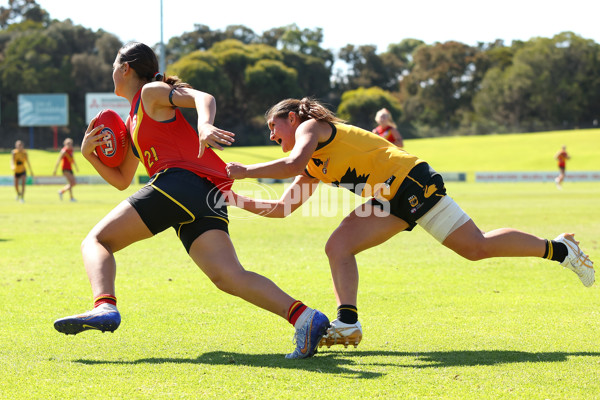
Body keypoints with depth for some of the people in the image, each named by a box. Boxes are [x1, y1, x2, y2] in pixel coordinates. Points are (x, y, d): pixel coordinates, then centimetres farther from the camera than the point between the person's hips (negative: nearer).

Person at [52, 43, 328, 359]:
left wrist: (205, 126, -28)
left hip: (179, 180, -8)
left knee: (97, 240, -4)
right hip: (209, 198, 8)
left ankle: (104, 307, -32)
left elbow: (203, 98, -6)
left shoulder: (151, 93, 12)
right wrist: (89, 154, 24)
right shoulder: (133, 122, 37)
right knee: (230, 278, -12)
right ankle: (303, 316, -31)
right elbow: (121, 180, 39)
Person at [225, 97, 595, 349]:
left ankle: (559, 249, 6)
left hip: (412, 182, -9)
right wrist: (234, 198, 19)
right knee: (338, 247, -4)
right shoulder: (313, 169, 22)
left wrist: (244, 172, -17)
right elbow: (282, 208, 24)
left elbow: (292, 164, -25)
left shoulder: (311, 126, -4)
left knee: (477, 246, -7)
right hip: (390, 201, 9)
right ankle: (347, 324, -14)